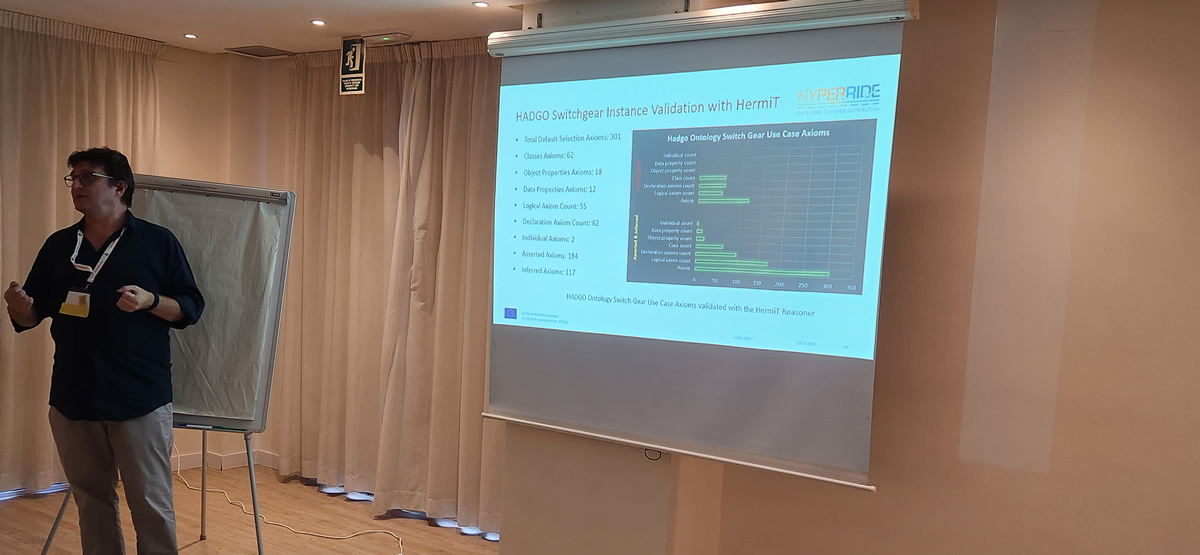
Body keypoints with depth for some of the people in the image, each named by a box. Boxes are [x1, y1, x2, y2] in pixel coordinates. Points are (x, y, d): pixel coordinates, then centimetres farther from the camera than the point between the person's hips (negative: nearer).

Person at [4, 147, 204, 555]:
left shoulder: (158, 242, -1)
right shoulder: (58, 245, 11)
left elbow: (190, 308, -2)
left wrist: (149, 300, -21)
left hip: (140, 398, -4)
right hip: (72, 398, 4)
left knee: (151, 505, 1)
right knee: (91, 502, 16)